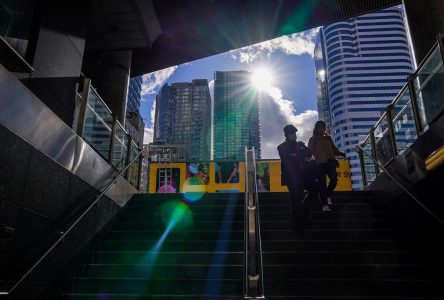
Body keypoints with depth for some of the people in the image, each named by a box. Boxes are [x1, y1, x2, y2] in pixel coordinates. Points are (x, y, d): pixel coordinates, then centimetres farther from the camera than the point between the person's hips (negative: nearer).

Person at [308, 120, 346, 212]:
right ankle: (324, 204, -3)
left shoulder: (328, 138, 21)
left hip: (330, 162, 3)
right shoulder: (313, 139, 11)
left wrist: (343, 154, 3)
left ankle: (328, 195, 15)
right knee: (322, 184, -6)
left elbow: (334, 149, 18)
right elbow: (310, 151, 5)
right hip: (320, 163, -3)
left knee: (334, 179, -13)